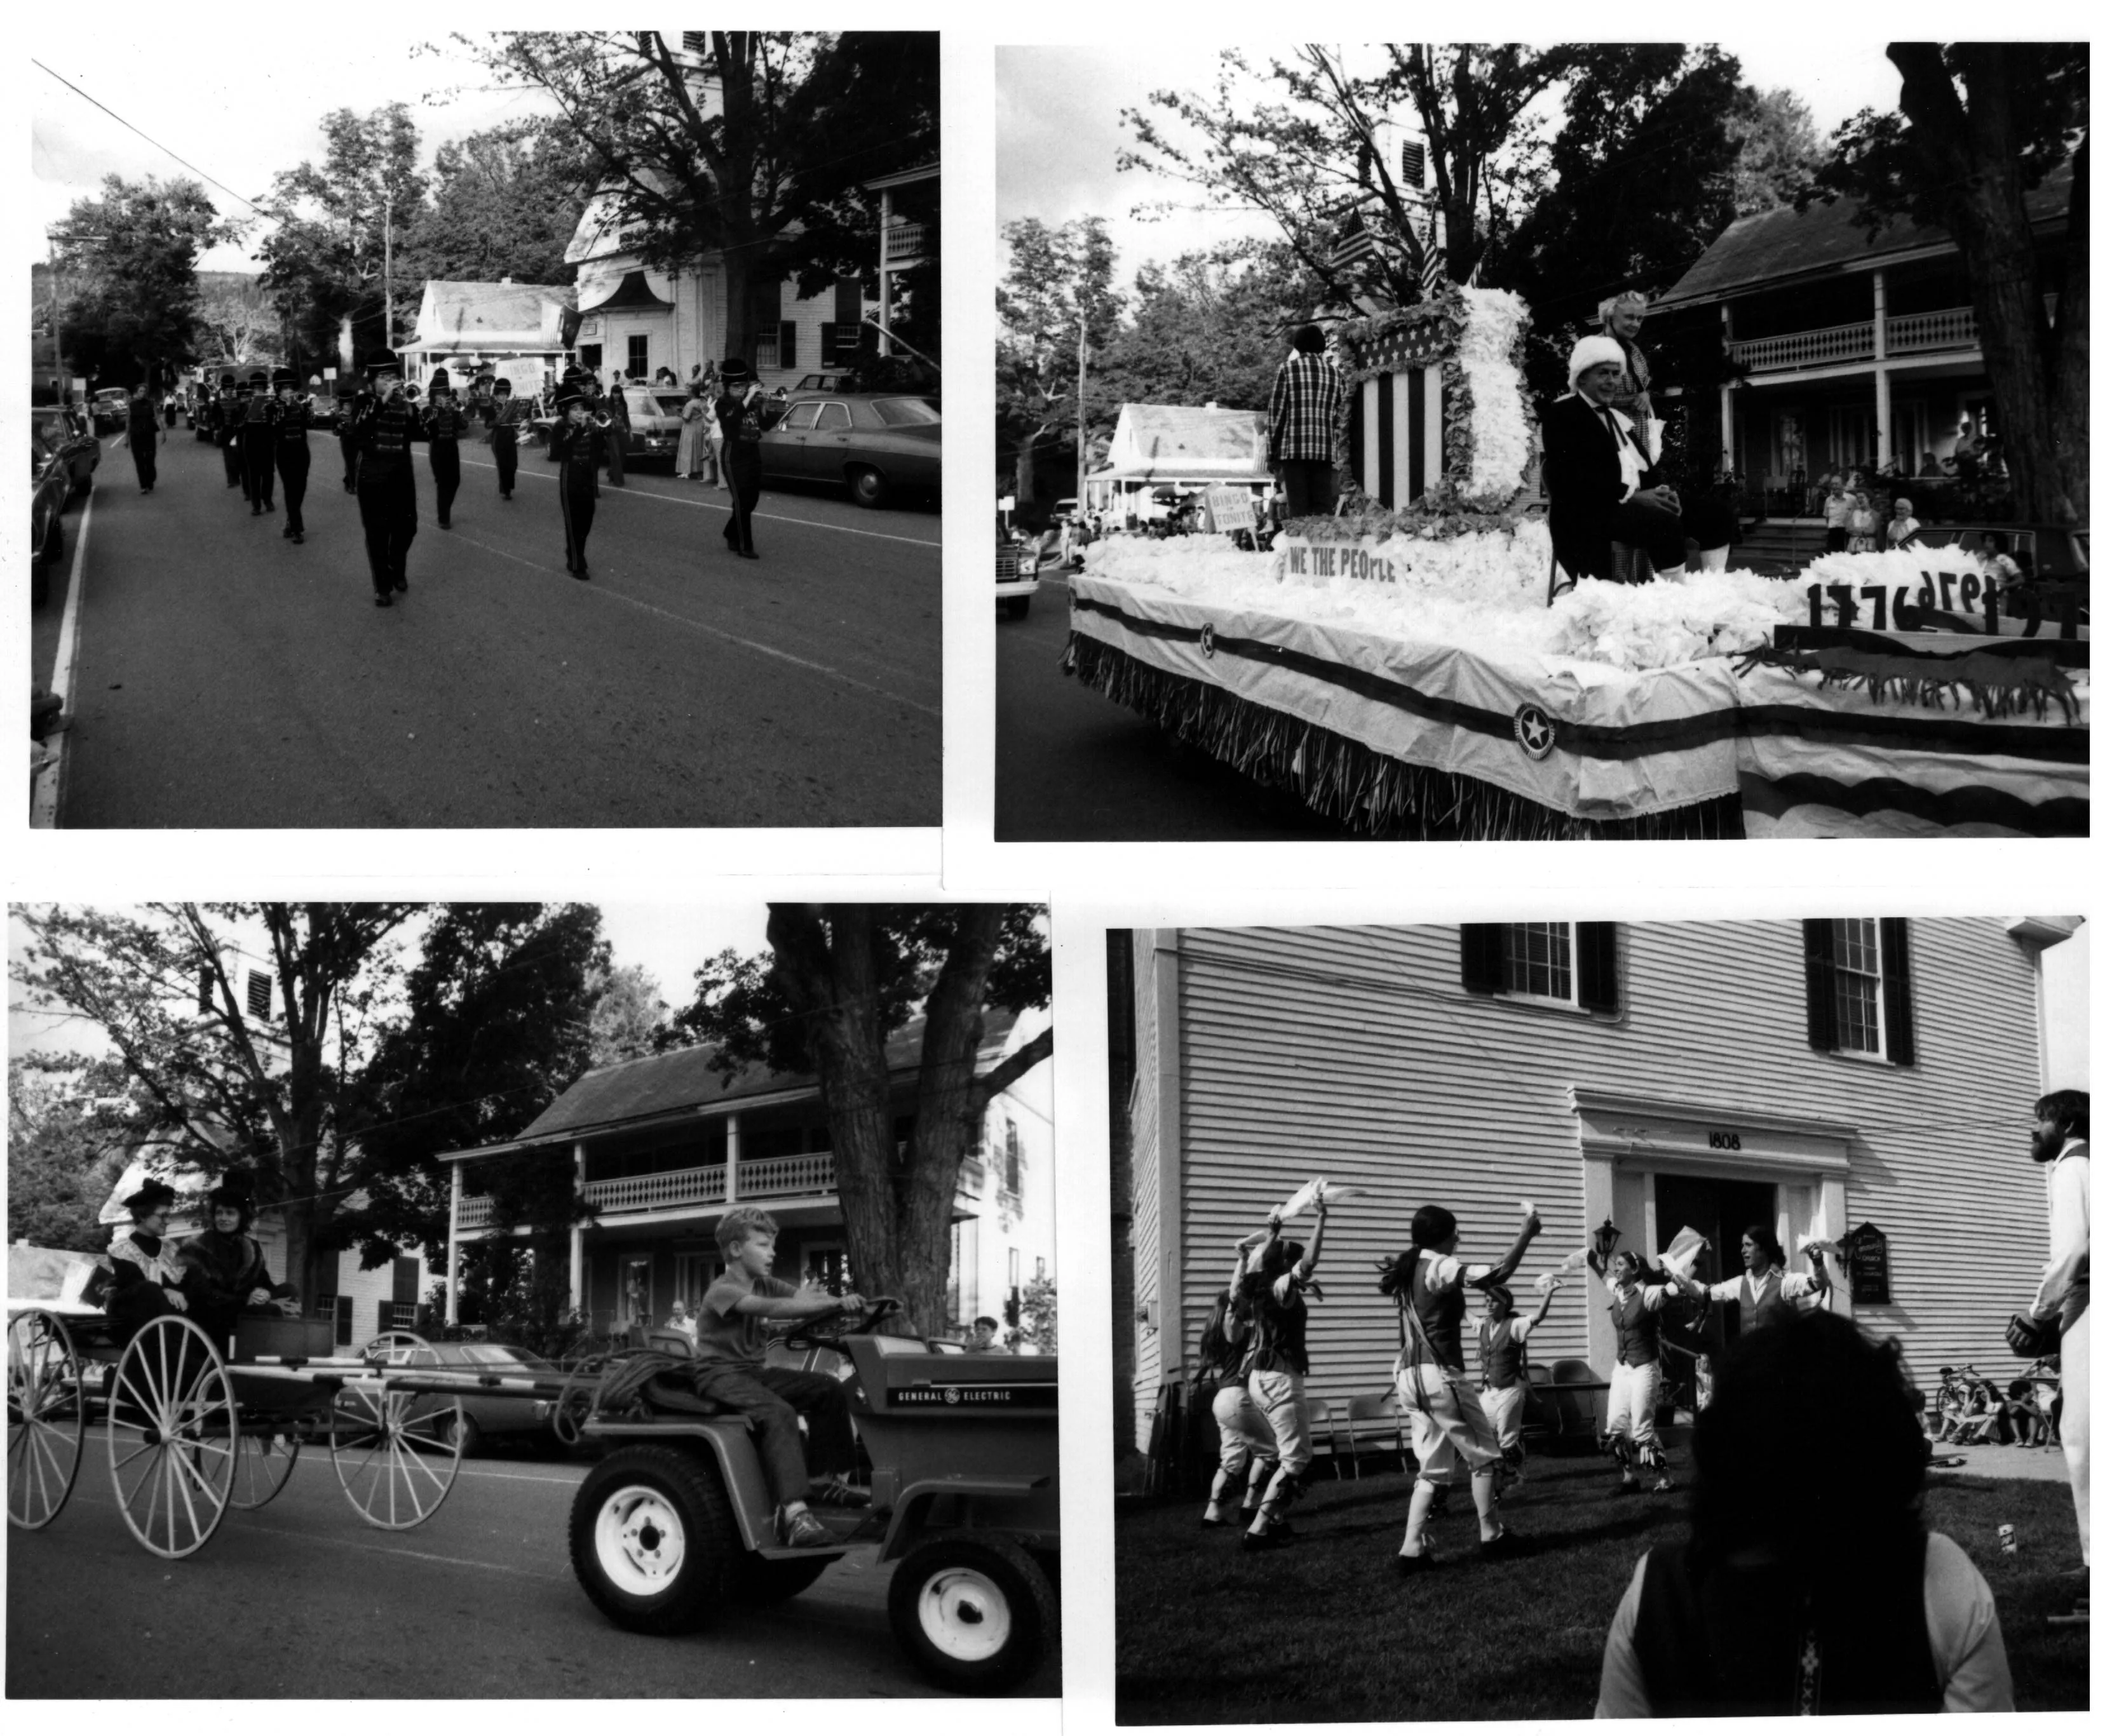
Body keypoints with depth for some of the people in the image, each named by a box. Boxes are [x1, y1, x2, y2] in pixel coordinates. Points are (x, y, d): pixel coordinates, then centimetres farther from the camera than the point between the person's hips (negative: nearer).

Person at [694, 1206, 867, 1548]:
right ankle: (793, 1514, -45)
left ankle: (822, 1477, -2)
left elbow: (805, 1300, 0)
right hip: (720, 1375, -9)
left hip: (754, 1372, 9)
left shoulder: (766, 1285, 14)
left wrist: (842, 1303, -24)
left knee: (828, 1388, -5)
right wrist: (836, 1303, -37)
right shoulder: (723, 1292, -14)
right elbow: (771, 1308, -31)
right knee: (778, 1412, -34)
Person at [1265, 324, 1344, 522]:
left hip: (1293, 448, -3)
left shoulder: (1288, 369, 2)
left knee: (1298, 508, -5)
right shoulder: (1335, 373, 14)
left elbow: (1275, 413, 0)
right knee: (1323, 507, 3)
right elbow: (1340, 415, 12)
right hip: (1325, 452, 3)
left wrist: (1271, 453, 4)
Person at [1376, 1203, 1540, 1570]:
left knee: (1434, 1467, 10)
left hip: (1410, 1377, 8)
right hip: (1439, 1374, -8)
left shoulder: (1408, 1270, 13)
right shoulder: (1440, 1267, -12)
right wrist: (1526, 1234, -14)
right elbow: (1495, 1275, -21)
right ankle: (1491, 1536, 16)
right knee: (1483, 1454, 9)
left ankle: (1412, 1550, -1)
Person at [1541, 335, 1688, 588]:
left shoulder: (1618, 420, 26)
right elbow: (1572, 481, -14)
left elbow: (1645, 470, 18)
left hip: (1632, 504, 8)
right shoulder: (1562, 413, 0)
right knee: (1664, 521, -31)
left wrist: (1660, 492, -6)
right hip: (1584, 513, -8)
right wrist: (1630, 495, -19)